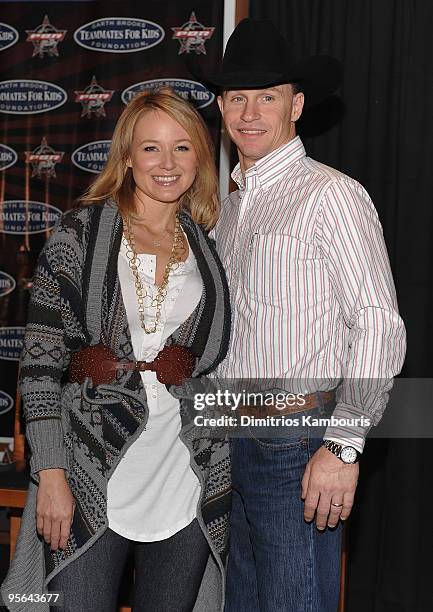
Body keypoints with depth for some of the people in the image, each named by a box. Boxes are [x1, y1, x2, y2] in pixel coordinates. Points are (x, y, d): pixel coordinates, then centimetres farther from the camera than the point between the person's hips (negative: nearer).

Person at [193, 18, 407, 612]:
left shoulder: (331, 195, -10)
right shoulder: (228, 205, 14)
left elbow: (380, 328, -16)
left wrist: (343, 446, -20)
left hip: (298, 442, -7)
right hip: (230, 445, 8)